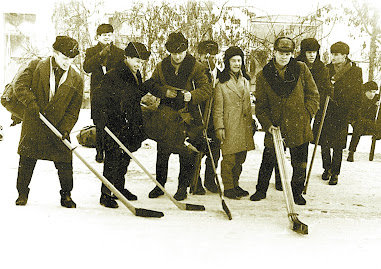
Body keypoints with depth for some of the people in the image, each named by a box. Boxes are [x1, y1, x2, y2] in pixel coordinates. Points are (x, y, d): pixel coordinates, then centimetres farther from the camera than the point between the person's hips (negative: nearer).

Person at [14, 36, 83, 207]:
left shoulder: (77, 80, 0)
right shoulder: (36, 67, -1)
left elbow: (73, 109, -1)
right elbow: (20, 85, -7)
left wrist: (65, 129, -12)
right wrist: (31, 102, -24)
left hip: (59, 127, 1)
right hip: (33, 125, -1)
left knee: (65, 162, 0)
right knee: (26, 161, 7)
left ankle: (66, 195, 18)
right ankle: (22, 193, 24)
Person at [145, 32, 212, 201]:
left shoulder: (196, 67, -2)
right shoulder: (161, 67, 7)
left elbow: (206, 89, -7)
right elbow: (151, 85, 12)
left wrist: (192, 95, -25)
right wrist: (164, 92, -8)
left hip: (187, 117, -2)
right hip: (166, 115, 3)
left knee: (187, 155, 1)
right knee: (162, 153, 9)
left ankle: (183, 187, 16)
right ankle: (159, 185, 25)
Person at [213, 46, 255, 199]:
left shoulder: (245, 80, 16)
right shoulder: (222, 82, -4)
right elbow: (218, 108, -5)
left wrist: (251, 123, 19)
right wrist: (219, 127, -12)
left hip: (244, 126, 6)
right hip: (229, 125, -6)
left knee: (240, 158, 10)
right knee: (229, 158, -4)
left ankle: (235, 185, 23)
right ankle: (228, 188, 7)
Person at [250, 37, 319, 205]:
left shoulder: (301, 69, 1)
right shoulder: (263, 75, 1)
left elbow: (313, 95, 7)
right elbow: (261, 105, 3)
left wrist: (306, 114, -3)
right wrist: (267, 124, -10)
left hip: (299, 126, 0)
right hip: (275, 126, 0)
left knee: (300, 164, 8)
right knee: (268, 160, 9)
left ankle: (297, 193, 29)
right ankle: (261, 190, 30)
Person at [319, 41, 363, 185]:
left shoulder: (355, 71, -1)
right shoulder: (327, 69, 7)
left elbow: (356, 94, 0)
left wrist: (351, 114, -5)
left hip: (342, 114, -2)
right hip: (326, 113, 3)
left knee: (338, 146, 3)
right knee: (324, 143, 6)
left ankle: (335, 173, 16)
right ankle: (327, 169, 26)